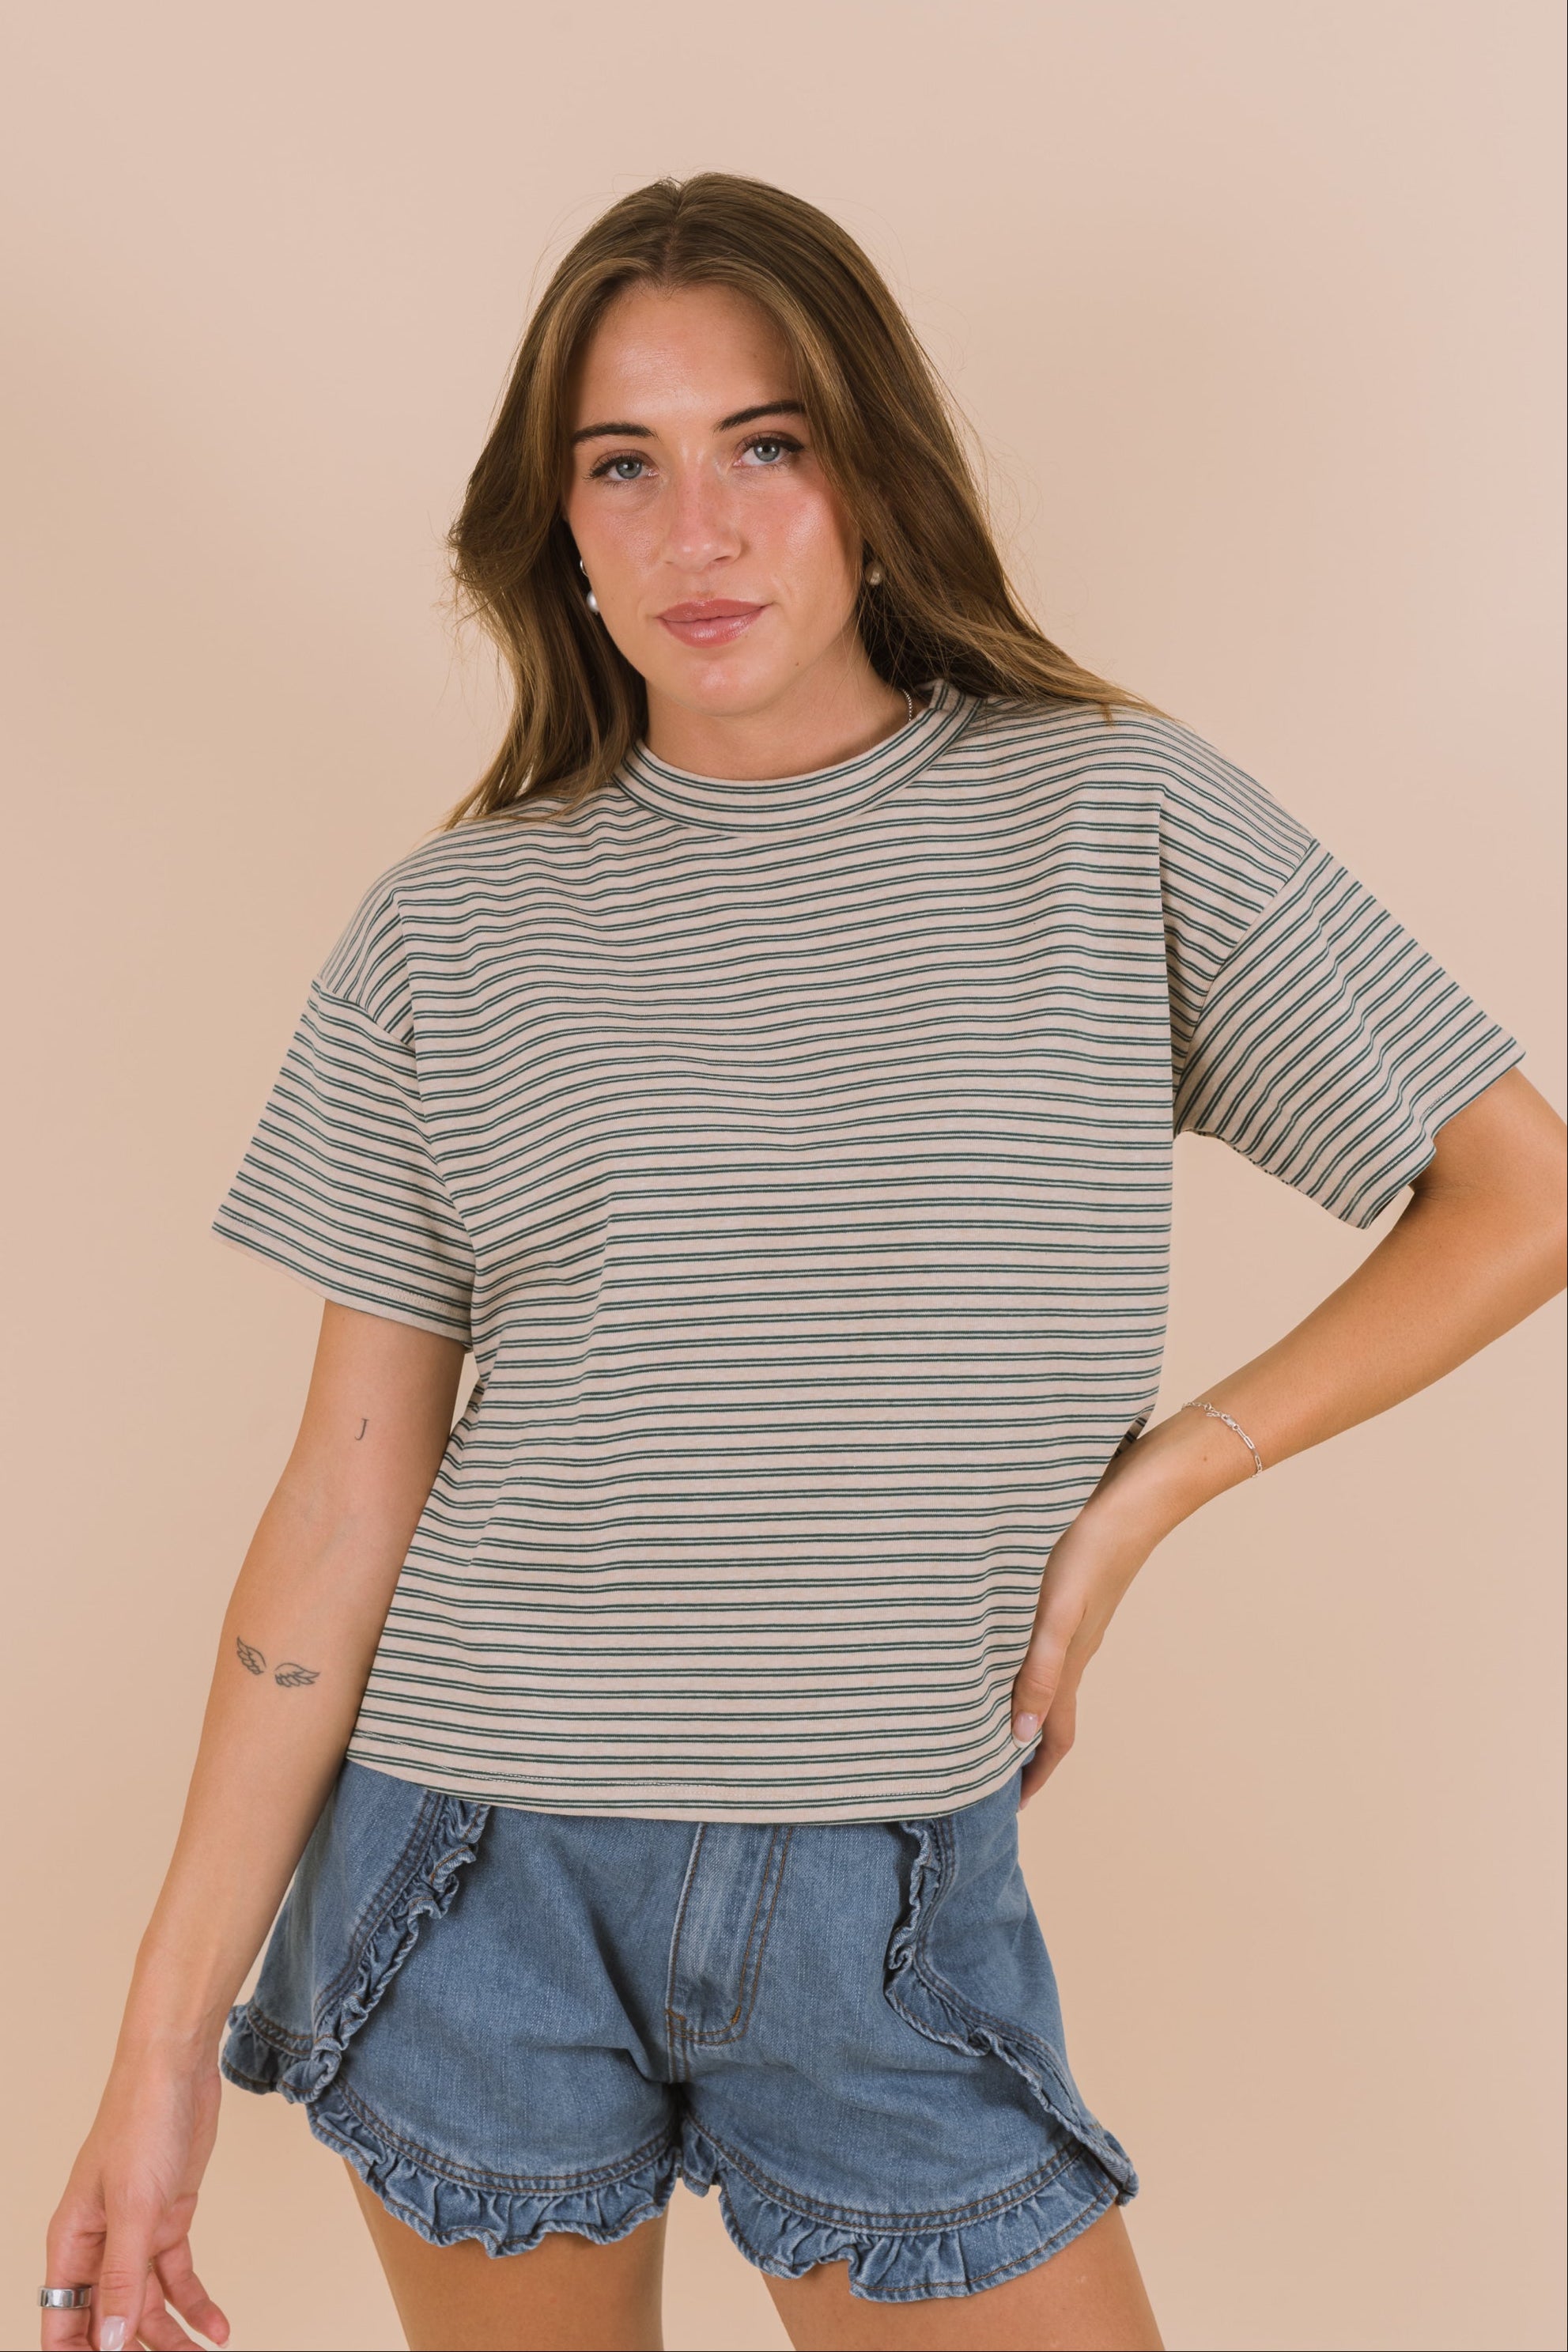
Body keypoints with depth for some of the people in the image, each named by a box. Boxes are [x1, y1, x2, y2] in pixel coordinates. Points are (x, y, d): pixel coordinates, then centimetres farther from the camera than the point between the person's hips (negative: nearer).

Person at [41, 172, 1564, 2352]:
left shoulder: (1118, 816, -3)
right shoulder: (456, 922, 0)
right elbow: (351, 1484, -1)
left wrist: (1136, 1494, -6)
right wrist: (170, 2029, -3)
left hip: (891, 1907, 0)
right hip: (471, 1885, 1)